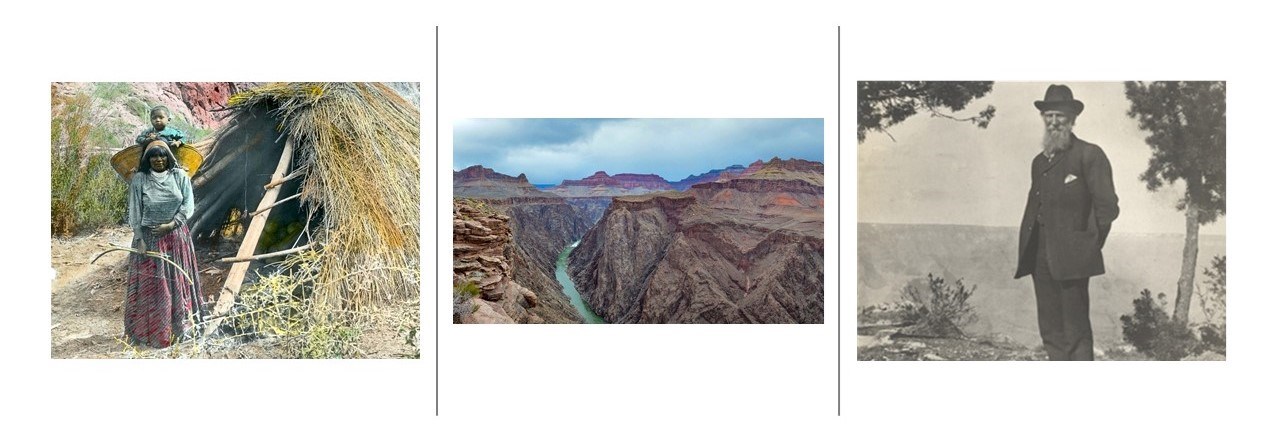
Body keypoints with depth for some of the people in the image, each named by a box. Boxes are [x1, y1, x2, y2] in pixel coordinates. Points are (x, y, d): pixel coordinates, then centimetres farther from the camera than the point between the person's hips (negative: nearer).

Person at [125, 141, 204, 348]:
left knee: (177, 282, 8)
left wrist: (171, 224, -14)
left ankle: (180, 328, 19)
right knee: (150, 283, 1)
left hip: (176, 237, 2)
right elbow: (134, 212, -4)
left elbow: (188, 204, -3)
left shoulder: (180, 176, -1)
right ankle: (149, 331, 10)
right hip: (149, 238, -2)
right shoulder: (139, 179, -5)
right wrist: (139, 239, -10)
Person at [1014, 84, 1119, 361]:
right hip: (1041, 259, 7)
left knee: (1076, 331, -6)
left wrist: (1088, 248, -7)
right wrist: (1027, 250, 13)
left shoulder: (1090, 155, -3)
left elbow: (1107, 206, -6)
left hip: (1070, 259, -7)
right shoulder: (1039, 161, 19)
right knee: (1050, 331, 8)